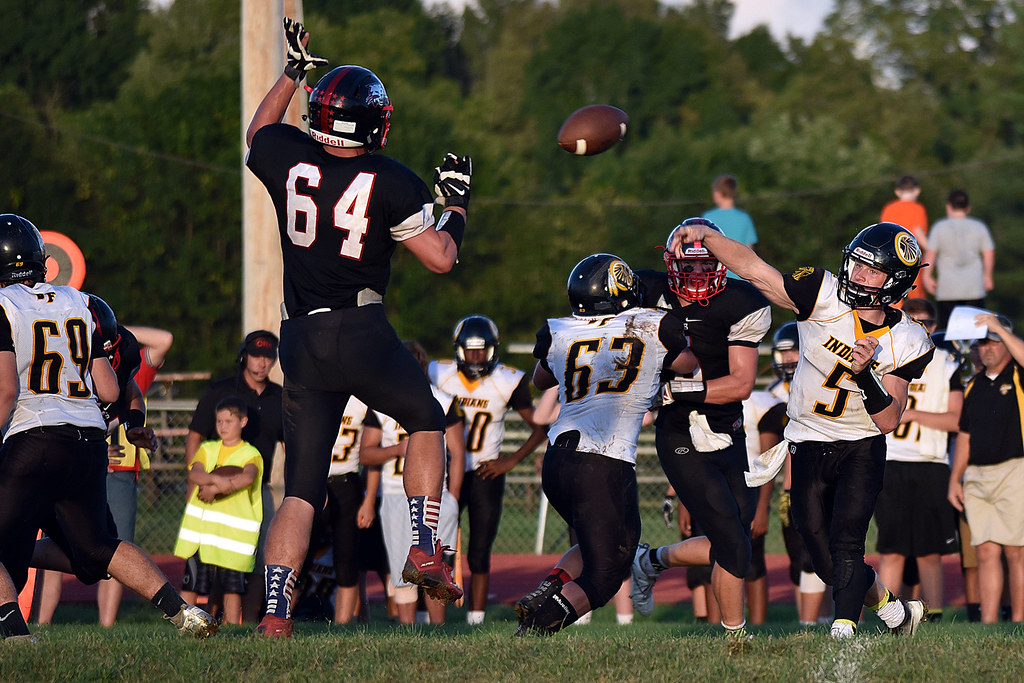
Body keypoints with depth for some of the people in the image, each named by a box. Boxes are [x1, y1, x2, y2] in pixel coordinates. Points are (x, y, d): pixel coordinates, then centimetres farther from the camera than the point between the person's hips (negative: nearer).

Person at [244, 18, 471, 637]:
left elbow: (257, 136, 26)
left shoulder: (288, 158, 0)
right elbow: (441, 257, -3)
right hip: (362, 334, -4)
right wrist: (457, 202, 13)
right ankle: (425, 551, 14)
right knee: (427, 423, 25)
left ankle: (276, 610, -5)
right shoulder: (391, 184, -10)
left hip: (301, 343, 4)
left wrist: (292, 72, 34)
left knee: (302, 489, 7)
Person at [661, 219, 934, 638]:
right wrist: (705, 234, -28)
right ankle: (896, 612, 28)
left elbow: (889, 421, -13)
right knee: (830, 567, 4)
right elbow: (752, 268, -15)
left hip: (862, 449, -2)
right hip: (809, 446, 2)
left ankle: (844, 634, -25)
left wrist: (865, 374, -29)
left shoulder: (905, 344, -10)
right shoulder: (824, 297, -12)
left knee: (846, 545, -22)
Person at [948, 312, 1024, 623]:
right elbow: (964, 436, 21)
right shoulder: (973, 386, 18)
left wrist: (999, 328, -18)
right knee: (987, 552, 1)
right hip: (977, 477, 5)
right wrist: (954, 479, 15)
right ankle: (987, 621, 0)